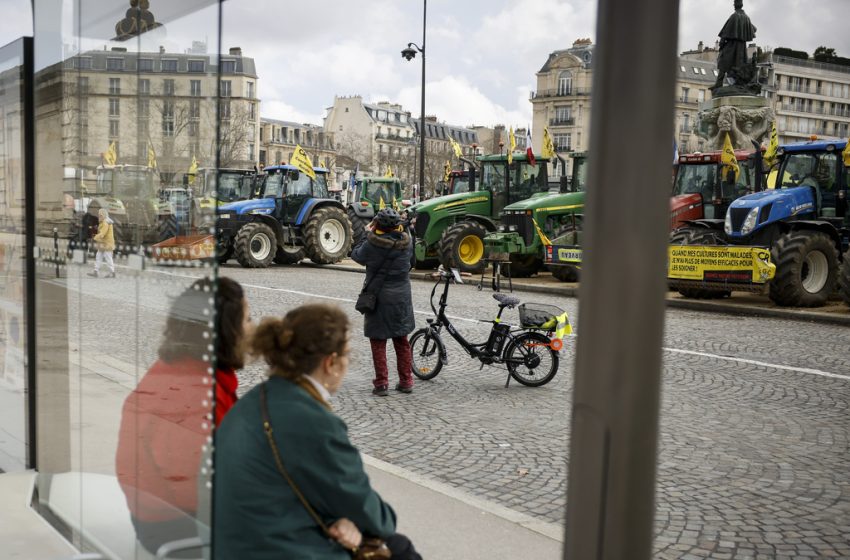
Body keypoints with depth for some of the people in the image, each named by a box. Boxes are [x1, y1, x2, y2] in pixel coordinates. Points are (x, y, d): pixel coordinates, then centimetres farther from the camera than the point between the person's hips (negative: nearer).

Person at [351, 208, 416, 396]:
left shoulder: (372, 243, -17)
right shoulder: (407, 242, -6)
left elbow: (356, 255, 0)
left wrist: (367, 234, 9)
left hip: (379, 299, -4)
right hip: (401, 298, 4)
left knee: (378, 342, 6)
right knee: (402, 341, 16)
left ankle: (381, 384, 6)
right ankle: (406, 382, 21)